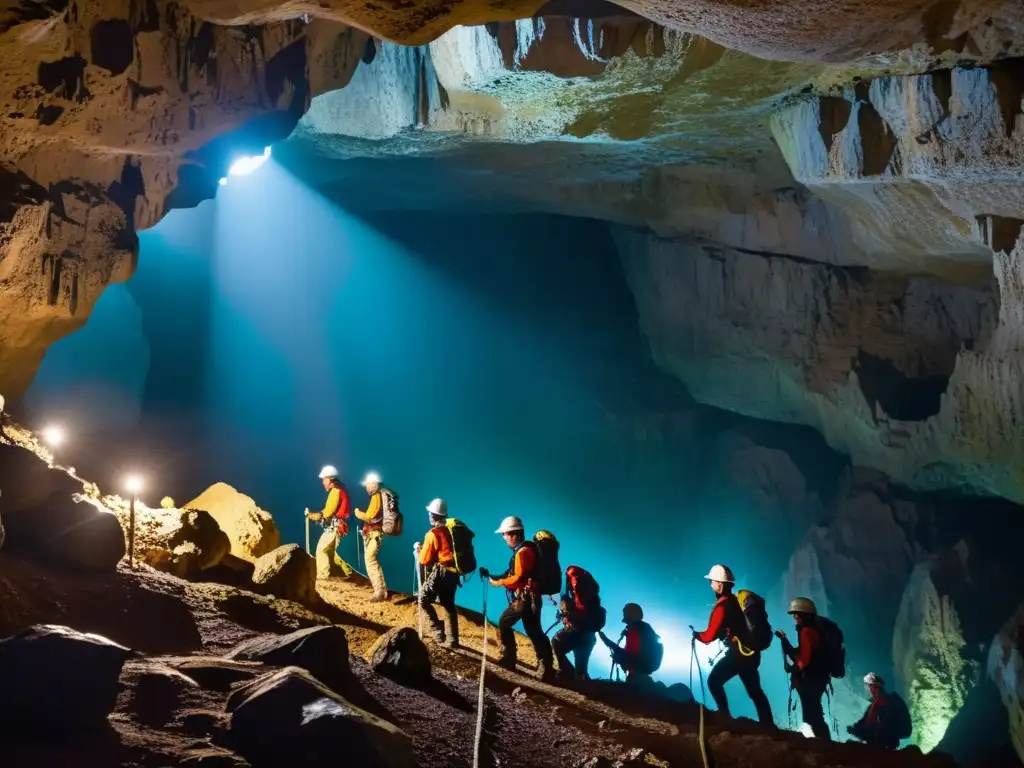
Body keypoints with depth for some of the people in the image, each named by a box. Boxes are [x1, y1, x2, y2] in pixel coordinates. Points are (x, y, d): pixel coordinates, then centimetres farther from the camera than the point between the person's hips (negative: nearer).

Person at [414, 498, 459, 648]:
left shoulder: (433, 534, -11)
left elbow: (424, 560, -6)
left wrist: (418, 549, 12)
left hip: (440, 572, -7)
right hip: (453, 572, 7)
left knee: (424, 601, 4)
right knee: (448, 605, 16)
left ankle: (438, 633, -7)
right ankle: (452, 640, 16)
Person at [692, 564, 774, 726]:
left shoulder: (723, 605, -14)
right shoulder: (737, 600, 12)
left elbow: (710, 635, -13)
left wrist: (696, 634, 5)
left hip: (738, 652, -9)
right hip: (750, 652, 9)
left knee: (714, 681, 0)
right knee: (755, 690, 14)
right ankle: (768, 725, 13)